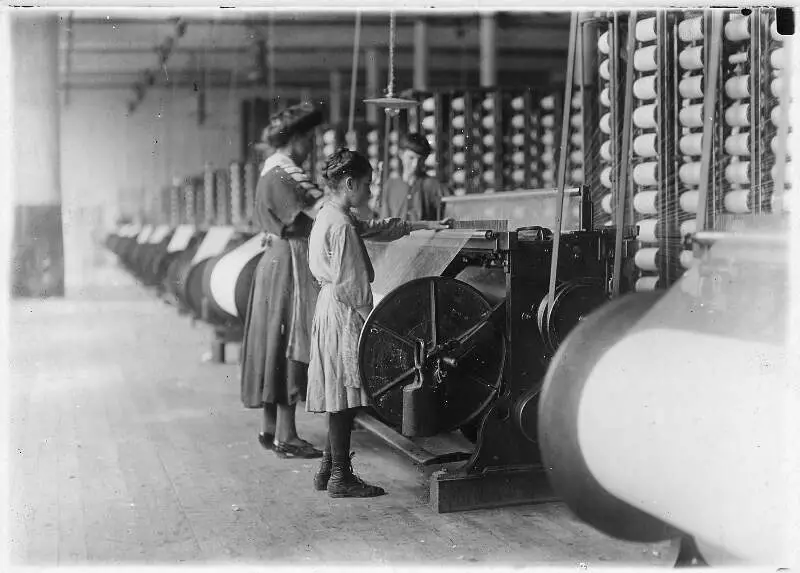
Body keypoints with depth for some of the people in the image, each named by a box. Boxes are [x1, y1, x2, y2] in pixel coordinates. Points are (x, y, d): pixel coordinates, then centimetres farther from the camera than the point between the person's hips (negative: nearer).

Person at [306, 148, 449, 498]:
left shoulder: (330, 216, 14)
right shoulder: (342, 226, -17)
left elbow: (375, 229, 25)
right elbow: (349, 283, -19)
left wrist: (421, 225, 26)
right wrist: (368, 315, -12)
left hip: (331, 309, 10)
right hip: (344, 313, -10)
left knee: (340, 399, 13)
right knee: (345, 397, -4)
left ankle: (329, 470, 19)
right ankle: (340, 478, 2)